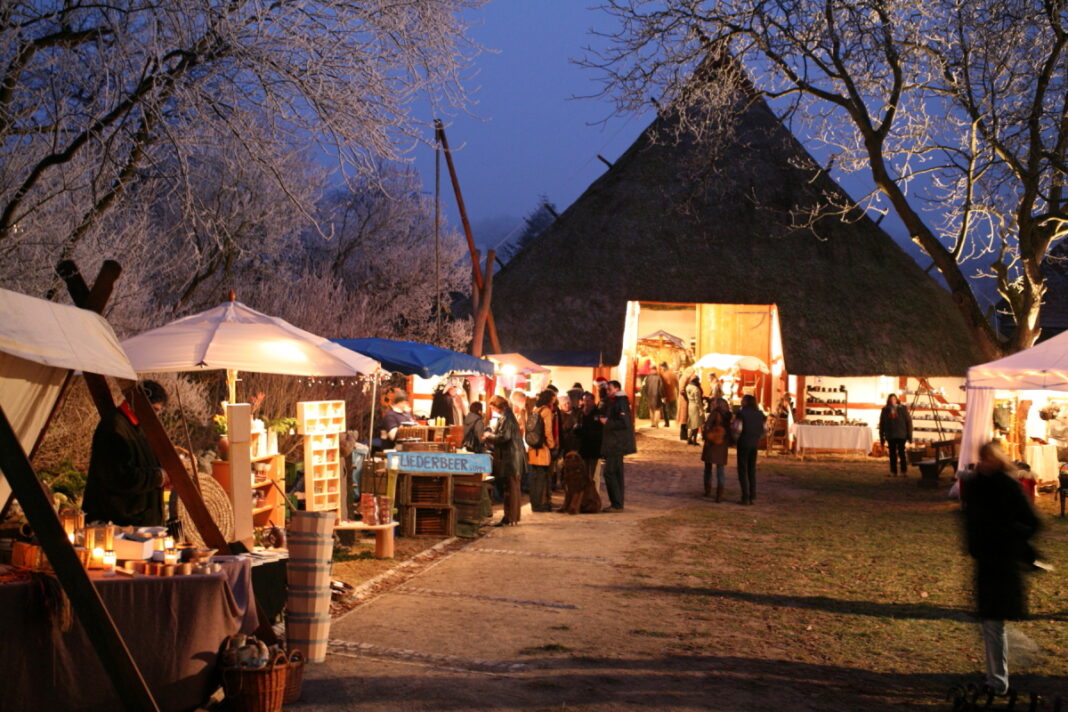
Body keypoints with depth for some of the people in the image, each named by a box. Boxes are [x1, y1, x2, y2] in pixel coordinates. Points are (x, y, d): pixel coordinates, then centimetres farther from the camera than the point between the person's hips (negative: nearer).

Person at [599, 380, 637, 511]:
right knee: (616, 474, 13)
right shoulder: (611, 402, 17)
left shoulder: (621, 403, -14)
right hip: (614, 444, 11)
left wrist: (607, 422, -18)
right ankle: (618, 504, 18)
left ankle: (617, 504, -11)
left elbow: (624, 423, -23)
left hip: (616, 444, -11)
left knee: (609, 472, -12)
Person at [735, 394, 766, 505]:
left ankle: (745, 497, -2)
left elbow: (738, 429, -17)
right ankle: (753, 497, 9)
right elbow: (763, 430, 5)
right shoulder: (759, 414, 4)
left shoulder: (742, 413, -12)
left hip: (744, 443, -5)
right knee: (752, 470, 13)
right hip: (755, 444, 5)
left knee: (743, 470, 2)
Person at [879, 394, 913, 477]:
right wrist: (882, 437, 5)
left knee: (901, 453, -6)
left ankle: (904, 471, -1)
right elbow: (882, 424, 8)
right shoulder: (885, 410, 6)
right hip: (890, 435, 2)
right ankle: (893, 472, 12)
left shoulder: (902, 408, 2)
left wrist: (909, 435, -2)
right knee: (892, 454, 6)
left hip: (901, 435, -2)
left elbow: (908, 421, 2)